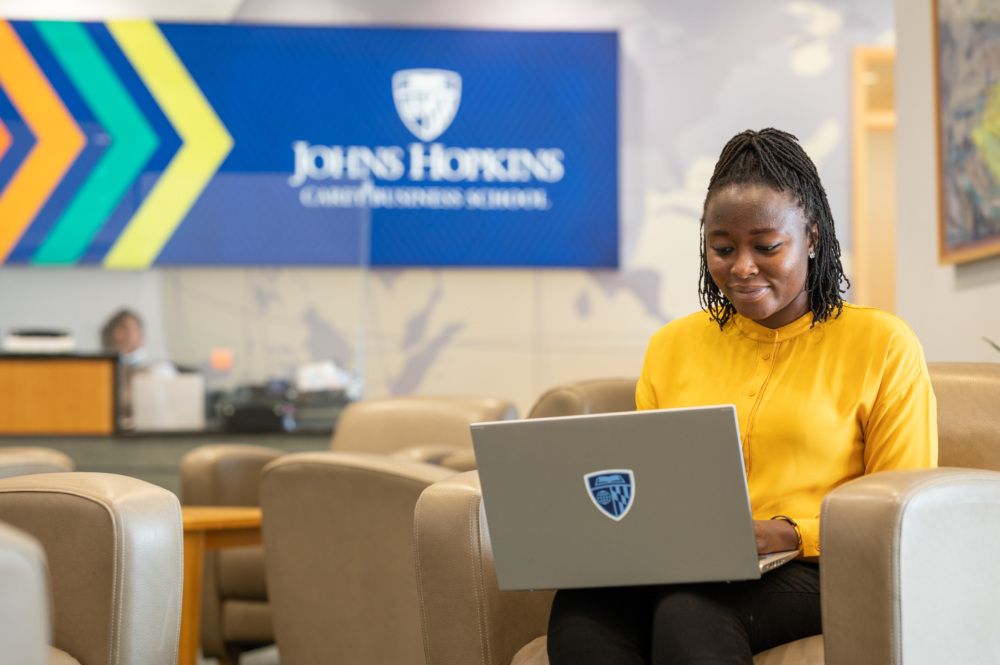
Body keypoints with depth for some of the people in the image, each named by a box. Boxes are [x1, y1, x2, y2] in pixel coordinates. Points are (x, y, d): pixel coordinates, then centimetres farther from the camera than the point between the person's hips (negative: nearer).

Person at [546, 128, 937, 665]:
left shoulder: (883, 344, 7)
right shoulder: (670, 347, 20)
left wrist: (790, 534, -14)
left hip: (810, 573, -3)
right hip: (682, 570, 4)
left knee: (690, 611, -38)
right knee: (580, 609, -32)